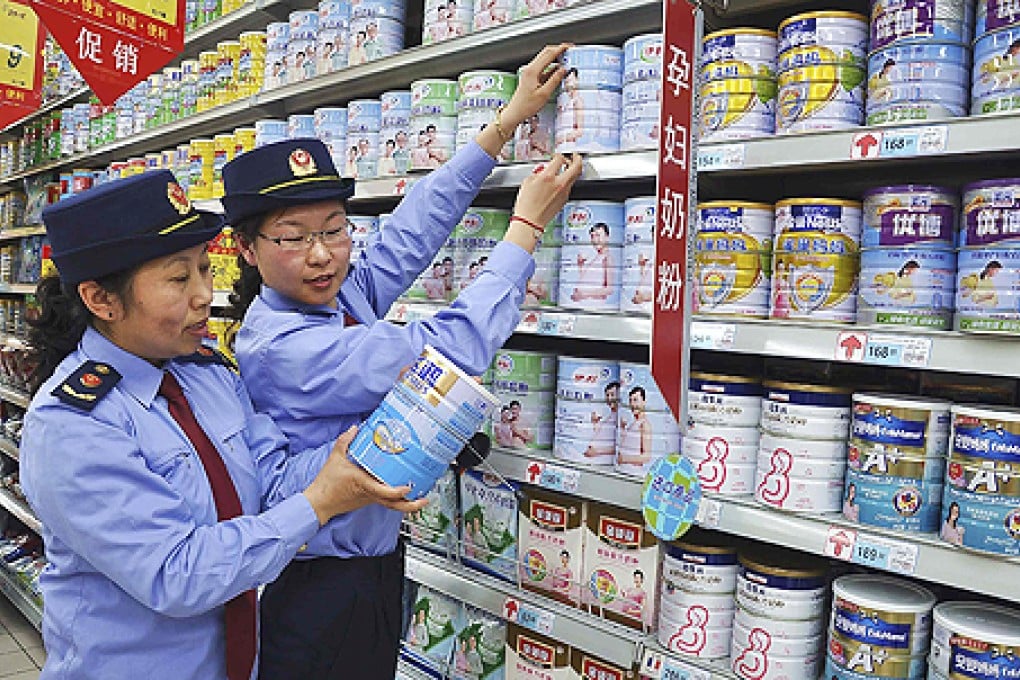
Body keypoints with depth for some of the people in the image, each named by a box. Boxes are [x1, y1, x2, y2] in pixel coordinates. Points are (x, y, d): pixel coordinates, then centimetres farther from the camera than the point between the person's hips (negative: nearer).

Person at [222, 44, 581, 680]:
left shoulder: (344, 297, -4)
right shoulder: (280, 348, -27)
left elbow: (412, 228, 1)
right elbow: (449, 348, -30)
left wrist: (507, 121, 3)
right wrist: (528, 224, -20)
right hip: (322, 587, -8)